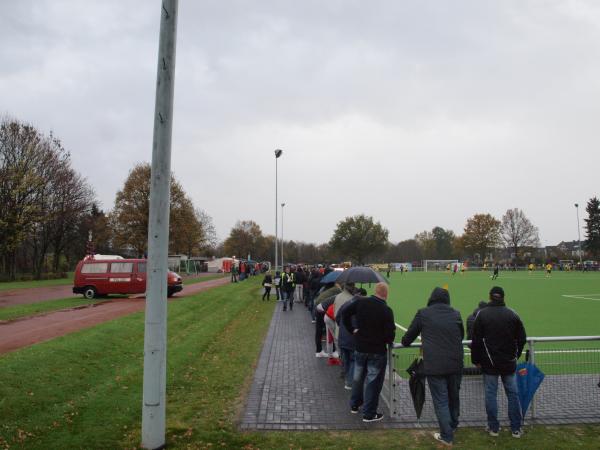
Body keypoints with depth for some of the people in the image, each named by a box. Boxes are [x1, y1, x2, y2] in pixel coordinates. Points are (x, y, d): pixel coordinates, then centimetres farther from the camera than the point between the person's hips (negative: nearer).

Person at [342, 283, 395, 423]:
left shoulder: (361, 302, -7)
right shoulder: (387, 310, -19)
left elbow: (345, 314, -3)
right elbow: (390, 334, -18)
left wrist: (352, 329, 6)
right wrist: (389, 341, 4)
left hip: (360, 348, 5)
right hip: (377, 351, -5)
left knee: (358, 377, 21)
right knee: (373, 382, 7)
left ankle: (354, 405, 37)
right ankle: (369, 414, 15)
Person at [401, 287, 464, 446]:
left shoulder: (423, 313, -2)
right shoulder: (456, 314, 7)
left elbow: (409, 335, 9)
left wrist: (405, 342, 30)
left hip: (434, 366, -4)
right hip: (456, 364, 4)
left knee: (441, 401, 6)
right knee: (454, 396, 22)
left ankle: (447, 436, 12)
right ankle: (453, 425, 42)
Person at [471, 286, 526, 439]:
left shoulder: (482, 314, -7)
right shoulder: (512, 314, -1)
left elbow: (476, 340, -7)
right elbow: (522, 338, 5)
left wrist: (476, 360, 4)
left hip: (489, 363, -2)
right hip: (509, 363, 2)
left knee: (491, 394, 6)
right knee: (513, 393, 11)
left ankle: (493, 428, 13)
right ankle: (516, 428, 17)